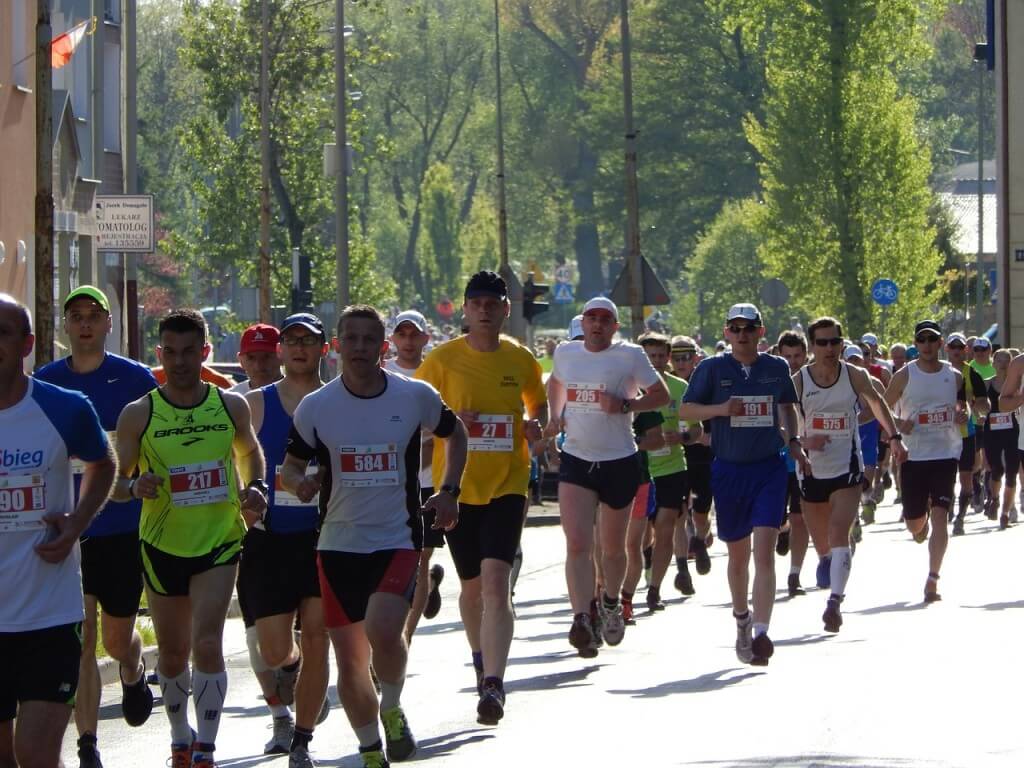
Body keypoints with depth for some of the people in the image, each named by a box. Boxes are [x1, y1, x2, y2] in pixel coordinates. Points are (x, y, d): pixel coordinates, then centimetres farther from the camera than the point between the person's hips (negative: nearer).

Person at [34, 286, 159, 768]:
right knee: (80, 640, -3)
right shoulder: (44, 383, 3)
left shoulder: (135, 380, -1)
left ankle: (134, 674, 44)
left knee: (117, 640, 8)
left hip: (123, 529, -1)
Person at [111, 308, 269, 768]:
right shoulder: (139, 415, -6)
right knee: (172, 653, 12)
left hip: (219, 541, -1)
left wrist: (256, 488, 1)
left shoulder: (230, 406, -1)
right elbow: (114, 482, -1)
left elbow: (250, 452, 20)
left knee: (207, 645, -16)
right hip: (162, 544, 1)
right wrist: (134, 485, -24)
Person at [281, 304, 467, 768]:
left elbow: (454, 434, 17)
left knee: (382, 630, -26)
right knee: (349, 659, 5)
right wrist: (300, 483, -16)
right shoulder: (316, 407, -2)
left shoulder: (415, 397, -2)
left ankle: (392, 710, 2)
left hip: (398, 540, -2)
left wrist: (448, 492, 6)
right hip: (338, 544, 2)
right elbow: (289, 468, 7)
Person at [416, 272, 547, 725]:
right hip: (457, 485, 1)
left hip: (507, 484, -1)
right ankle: (481, 658, 41)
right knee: (472, 585, 13)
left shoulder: (521, 360, 3)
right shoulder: (443, 359, -2)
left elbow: (539, 406, 19)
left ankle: (492, 685, -21)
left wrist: (537, 425, -4)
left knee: (496, 582, -16)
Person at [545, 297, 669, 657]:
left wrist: (625, 405, -16)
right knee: (577, 544, -16)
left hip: (619, 462, -2)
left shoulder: (630, 356, -5)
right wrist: (555, 415, 11)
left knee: (613, 547, 12)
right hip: (576, 461, 2)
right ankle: (582, 620, -24)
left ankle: (610, 602, 40)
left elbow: (661, 395, -1)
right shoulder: (566, 353, 7)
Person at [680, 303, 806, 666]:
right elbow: (685, 410, 0)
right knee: (738, 555, 13)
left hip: (770, 469, 0)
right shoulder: (712, 369, -1)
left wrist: (793, 441, 9)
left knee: (764, 552, -14)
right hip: (728, 470, 0)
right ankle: (741, 619, 37)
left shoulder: (777, 368, 5)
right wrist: (721, 409, -16)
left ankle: (760, 633, -20)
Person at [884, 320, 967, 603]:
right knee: (914, 524, 7)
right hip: (913, 455, 0)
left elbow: (963, 405, 20)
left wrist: (963, 415, -4)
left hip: (946, 455, 0)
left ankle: (932, 580, -10)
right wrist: (898, 425, -17)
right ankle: (922, 523, 46)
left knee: (940, 516, -12)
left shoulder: (954, 376, 5)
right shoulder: (904, 376, -2)